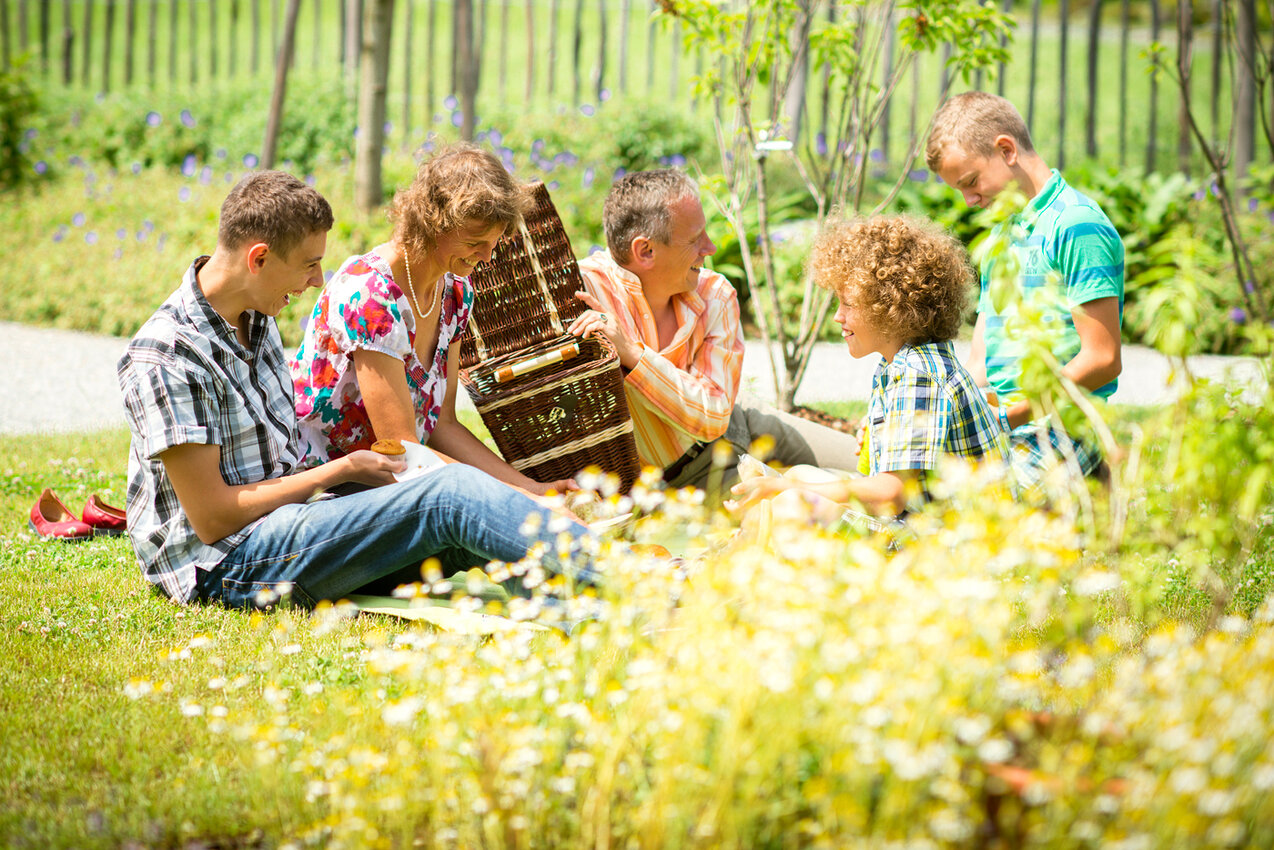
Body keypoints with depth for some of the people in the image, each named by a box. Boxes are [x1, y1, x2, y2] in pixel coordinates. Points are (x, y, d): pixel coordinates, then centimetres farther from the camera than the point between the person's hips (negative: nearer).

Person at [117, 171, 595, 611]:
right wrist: (340, 471, -10)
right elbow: (213, 518, -19)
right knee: (452, 494, -23)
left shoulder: (255, 321, 11)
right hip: (221, 566, -9)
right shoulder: (165, 359, -19)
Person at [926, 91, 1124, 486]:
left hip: (1062, 434, -9)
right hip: (1001, 437, 9)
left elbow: (1103, 360, -14)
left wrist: (1011, 414, -16)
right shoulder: (1000, 235, 22)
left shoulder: (1076, 225, -8)